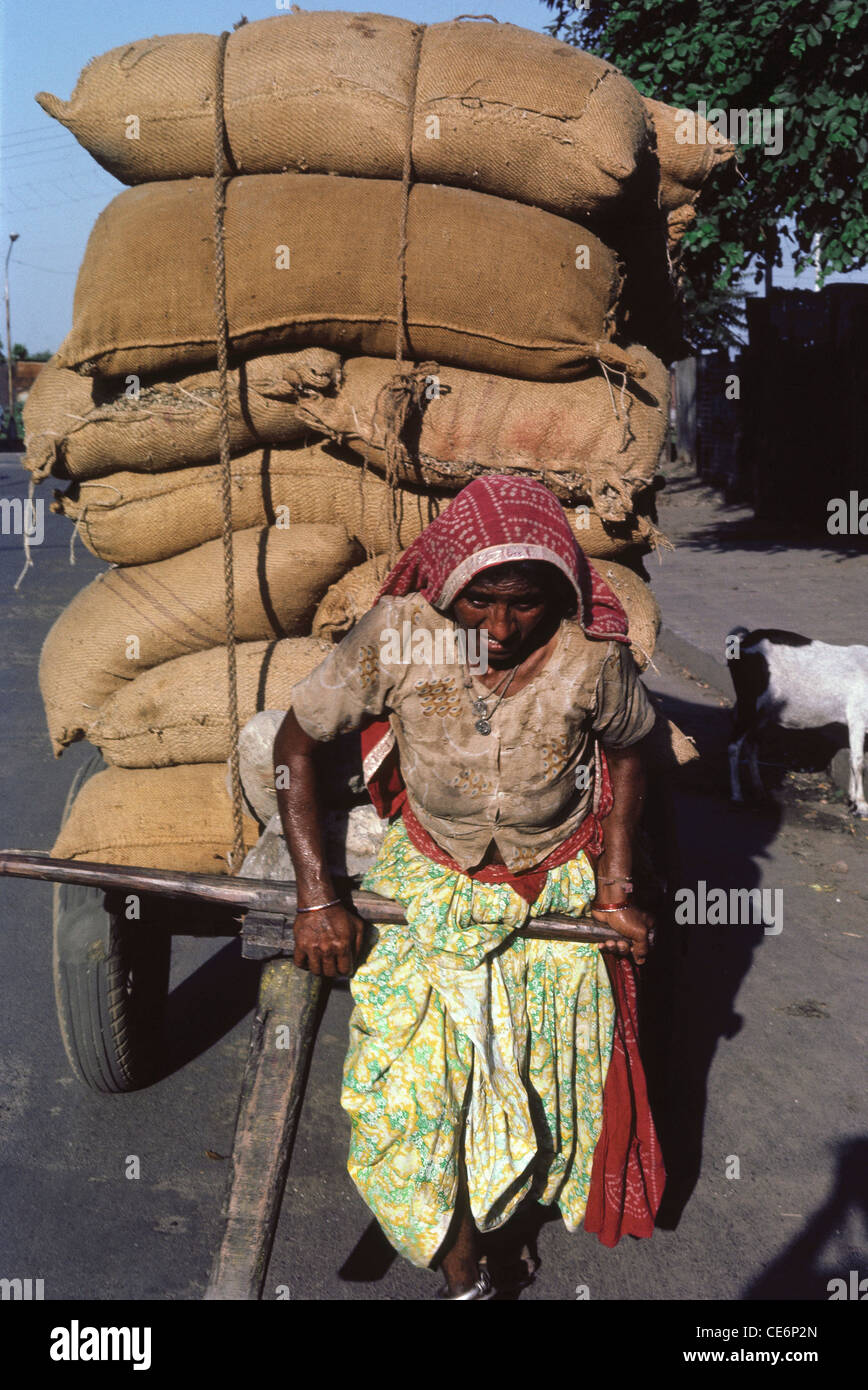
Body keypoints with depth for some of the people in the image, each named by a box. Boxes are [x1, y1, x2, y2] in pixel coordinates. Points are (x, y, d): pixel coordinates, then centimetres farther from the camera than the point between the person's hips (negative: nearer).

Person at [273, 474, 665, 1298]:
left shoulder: (590, 656, -24)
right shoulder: (398, 634, -26)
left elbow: (628, 751, -2)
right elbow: (295, 739, -14)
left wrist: (616, 889, -3)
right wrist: (315, 898, -16)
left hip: (556, 888, 1)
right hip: (428, 884, 0)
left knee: (553, 1070, 9)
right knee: (411, 1084, -2)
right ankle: (459, 1264, 25)